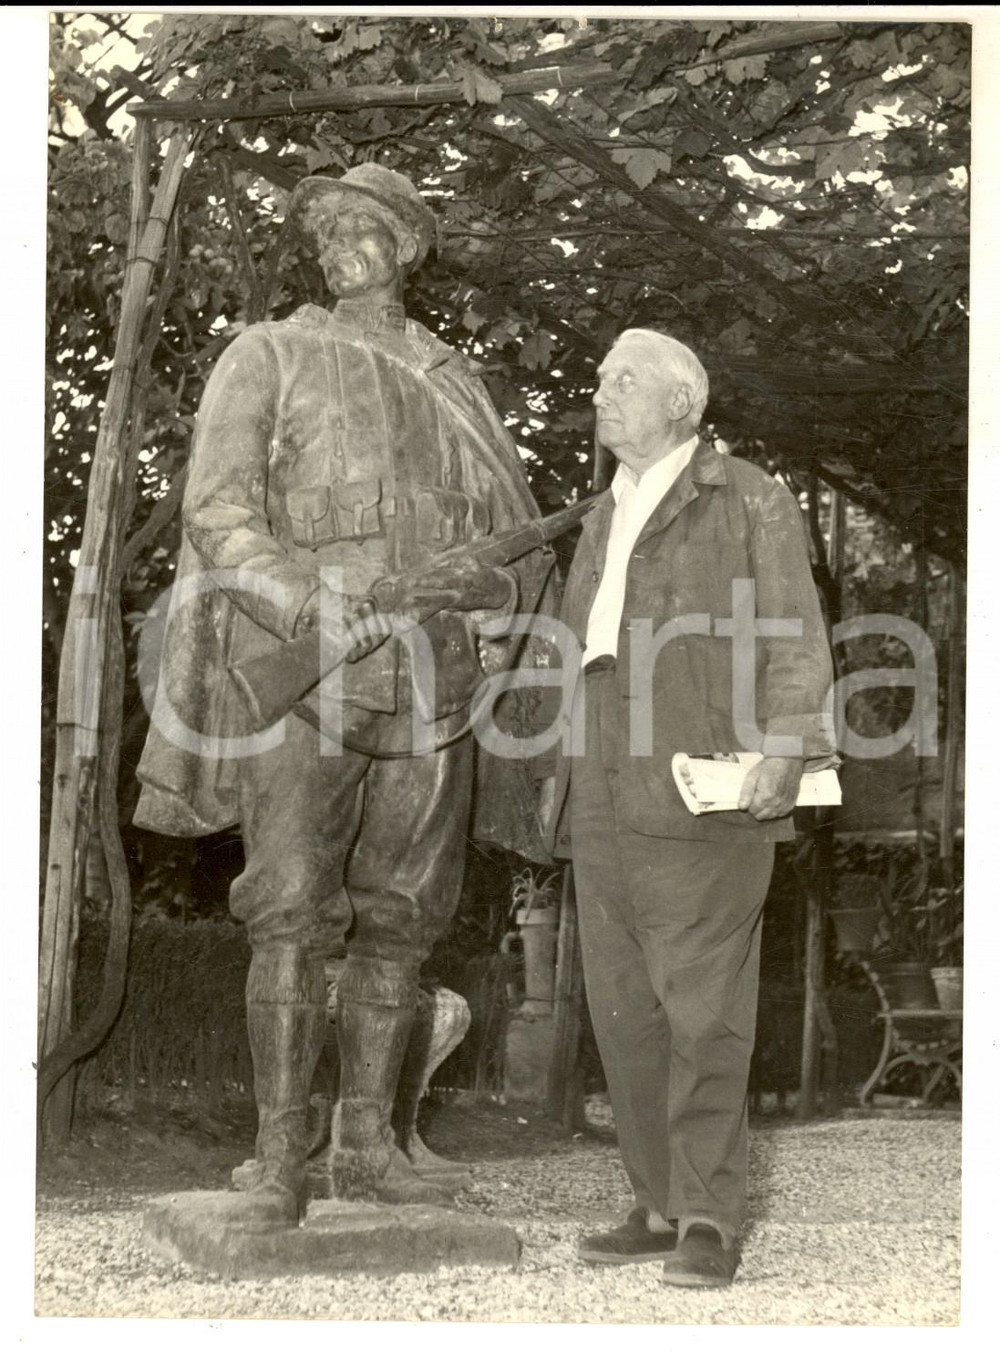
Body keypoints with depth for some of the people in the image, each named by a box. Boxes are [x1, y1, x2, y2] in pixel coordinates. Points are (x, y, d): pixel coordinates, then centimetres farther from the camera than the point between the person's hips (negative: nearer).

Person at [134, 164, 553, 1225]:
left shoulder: (459, 390, 16)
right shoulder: (268, 358, 5)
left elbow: (524, 556, 12)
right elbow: (218, 508, -8)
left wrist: (479, 584, -13)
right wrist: (318, 616, -23)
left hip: (429, 685, 4)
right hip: (304, 676, -4)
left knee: (397, 918, 5)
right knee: (293, 916, -12)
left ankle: (367, 1145, 14)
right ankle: (277, 1159, -8)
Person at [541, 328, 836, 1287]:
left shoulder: (747, 501, 3)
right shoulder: (604, 520, 23)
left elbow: (794, 640, -4)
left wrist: (783, 744, -18)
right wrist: (569, 774, 23)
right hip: (605, 809, 7)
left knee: (703, 1011, -7)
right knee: (624, 1014, 5)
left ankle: (709, 1219, -2)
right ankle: (660, 1206, 14)